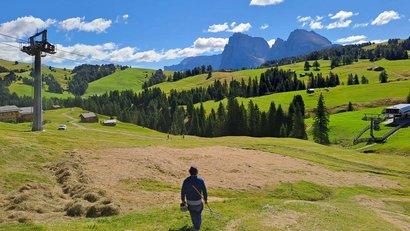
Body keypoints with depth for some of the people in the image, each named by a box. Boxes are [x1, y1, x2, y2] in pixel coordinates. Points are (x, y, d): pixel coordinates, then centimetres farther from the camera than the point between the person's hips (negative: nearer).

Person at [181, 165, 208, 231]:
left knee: (193, 214, 26)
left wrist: (183, 200, 8)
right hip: (198, 201, -1)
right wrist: (206, 199, 7)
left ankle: (195, 225, 46)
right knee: (199, 214, 24)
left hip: (189, 202, 2)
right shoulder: (200, 180, -18)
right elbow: (204, 191, -10)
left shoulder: (186, 181, -16)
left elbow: (183, 192, -9)